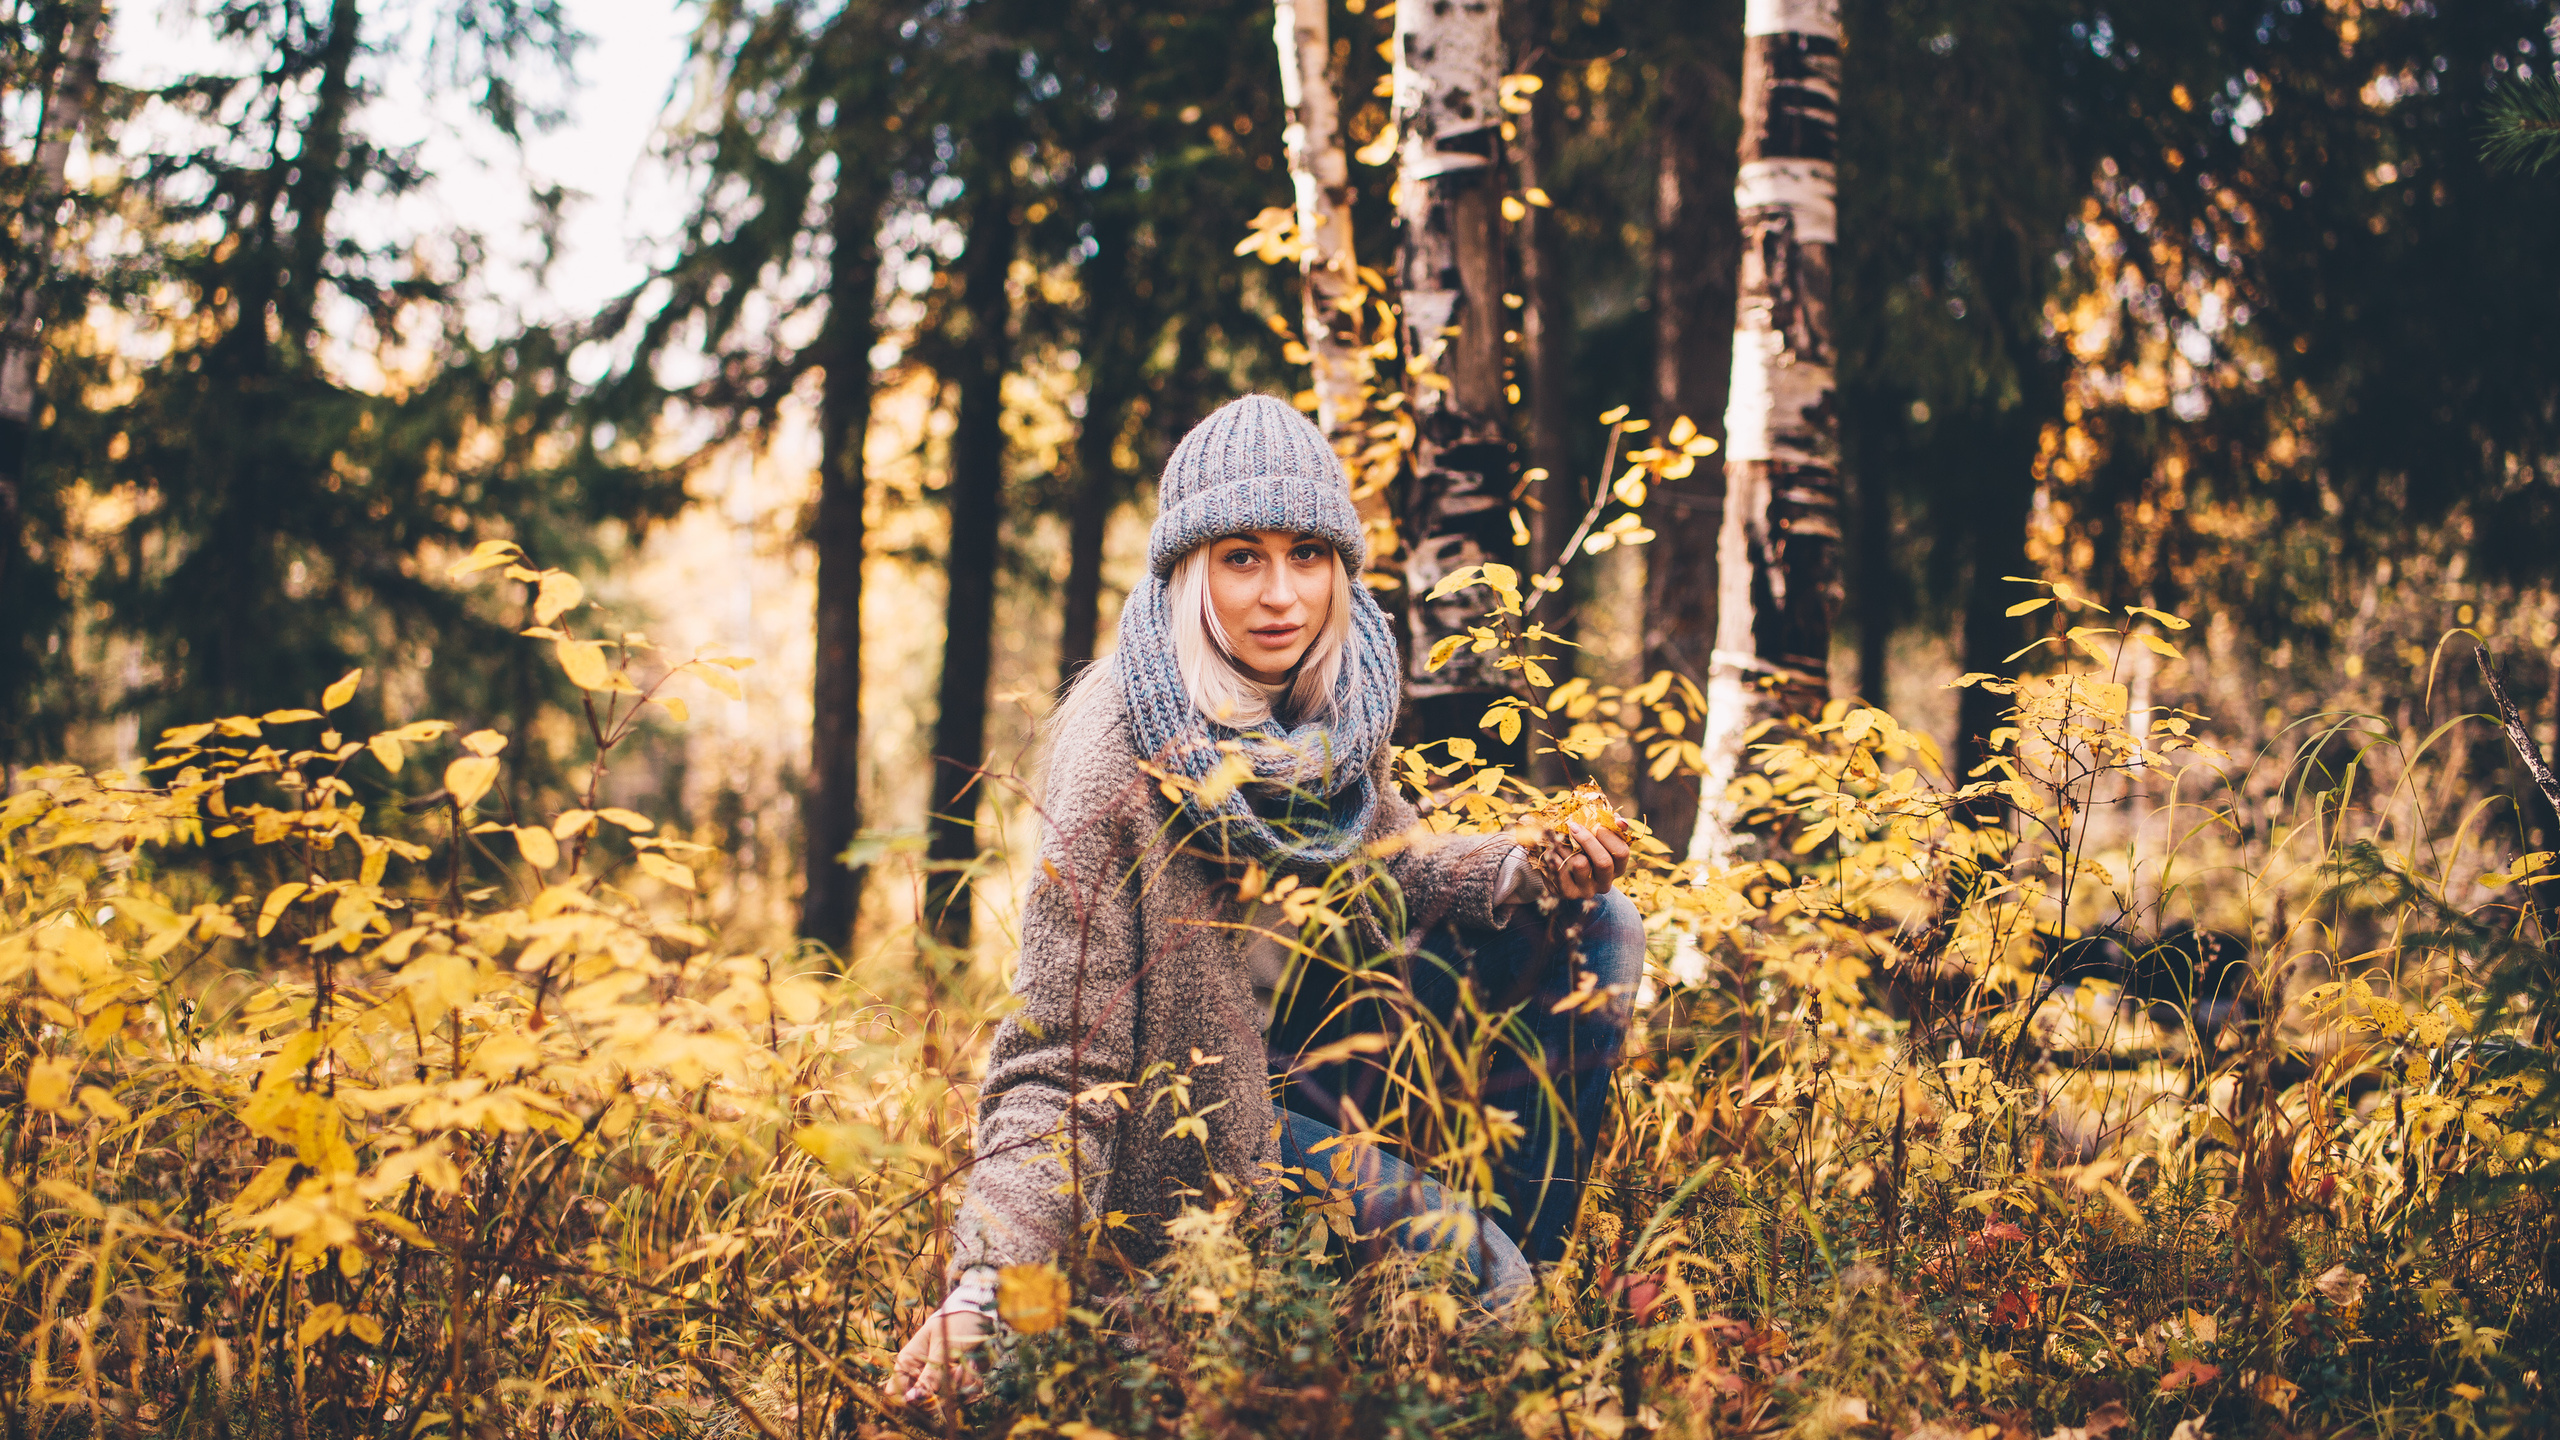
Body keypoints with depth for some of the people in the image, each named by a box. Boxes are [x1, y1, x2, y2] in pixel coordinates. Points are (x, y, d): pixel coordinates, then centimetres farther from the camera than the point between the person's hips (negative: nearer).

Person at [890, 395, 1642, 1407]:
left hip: (1328, 1031, 7)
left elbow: (1386, 858, 9)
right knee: (1472, 1279, -21)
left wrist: (1529, 874, -13)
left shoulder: (1334, 693, -9)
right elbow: (1057, 1056, -28)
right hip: (1199, 1118, -7)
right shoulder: (1122, 752, -28)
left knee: (1594, 931, -2)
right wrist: (982, 1293, -38)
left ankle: (1526, 1242, 8)